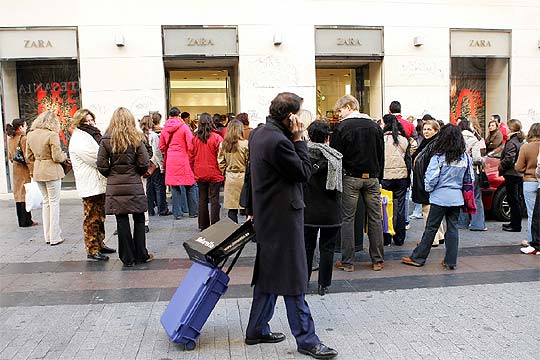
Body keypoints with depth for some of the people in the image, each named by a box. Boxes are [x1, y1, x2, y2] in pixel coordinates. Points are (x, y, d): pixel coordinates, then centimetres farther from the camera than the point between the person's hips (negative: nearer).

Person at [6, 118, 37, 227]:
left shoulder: (10, 140, 10)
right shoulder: (24, 139, -14)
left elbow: (10, 157, 15)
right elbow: (27, 157, -18)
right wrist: (32, 170, -14)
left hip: (16, 170, 8)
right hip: (25, 170, -8)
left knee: (19, 194, 11)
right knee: (26, 195, -2)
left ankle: (21, 221, 17)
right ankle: (26, 221, 1)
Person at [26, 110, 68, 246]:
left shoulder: (30, 135, 5)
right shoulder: (52, 135, -15)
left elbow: (29, 157, 12)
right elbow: (57, 157, -16)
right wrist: (64, 156, 5)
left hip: (38, 172, 6)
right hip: (51, 171, -6)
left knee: (46, 202, 16)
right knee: (54, 202, 2)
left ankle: (48, 236, 21)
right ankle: (55, 237, 6)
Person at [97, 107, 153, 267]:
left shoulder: (106, 140, -2)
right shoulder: (136, 139, -4)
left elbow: (101, 165, -5)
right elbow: (145, 163, -7)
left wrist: (111, 175, 13)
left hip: (115, 187, 1)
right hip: (134, 185, -1)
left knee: (122, 221, 6)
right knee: (139, 219, 11)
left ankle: (128, 258, 13)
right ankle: (141, 255, 17)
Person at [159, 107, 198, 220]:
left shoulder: (165, 129, 4)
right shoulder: (184, 127, -7)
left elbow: (162, 147, 8)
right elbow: (191, 145, -11)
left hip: (171, 161, 3)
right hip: (184, 160, -3)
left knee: (175, 187, 7)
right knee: (190, 186, 7)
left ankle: (177, 213, 10)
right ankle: (193, 211, 11)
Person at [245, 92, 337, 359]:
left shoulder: (258, 134, 9)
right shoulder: (278, 141, -22)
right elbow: (303, 172, -14)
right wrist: (298, 139, -10)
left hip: (266, 216, 10)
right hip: (283, 217, -10)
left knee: (268, 275, 19)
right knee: (293, 280, -1)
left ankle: (257, 330, 30)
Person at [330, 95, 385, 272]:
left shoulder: (341, 127, -6)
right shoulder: (375, 126, 8)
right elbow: (381, 155, 11)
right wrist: (378, 177, 17)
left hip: (350, 177, -4)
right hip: (372, 177, 4)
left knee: (348, 219, 3)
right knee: (375, 218, 8)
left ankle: (347, 262, 5)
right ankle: (378, 260, 14)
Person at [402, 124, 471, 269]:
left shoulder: (439, 157, -13)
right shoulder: (465, 157, 1)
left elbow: (431, 178, -13)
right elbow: (470, 177, 7)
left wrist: (429, 189, 5)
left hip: (440, 197, -4)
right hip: (457, 198, 4)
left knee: (431, 228, 3)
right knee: (453, 228, 10)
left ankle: (418, 258, 12)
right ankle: (451, 261, 14)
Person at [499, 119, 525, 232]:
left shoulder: (511, 143, -17)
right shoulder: (521, 141, 12)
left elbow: (509, 159, -23)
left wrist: (501, 167, -7)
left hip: (511, 175, -9)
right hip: (520, 175, 9)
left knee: (513, 200, -4)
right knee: (516, 200, 16)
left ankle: (516, 226, 1)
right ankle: (514, 223, 26)